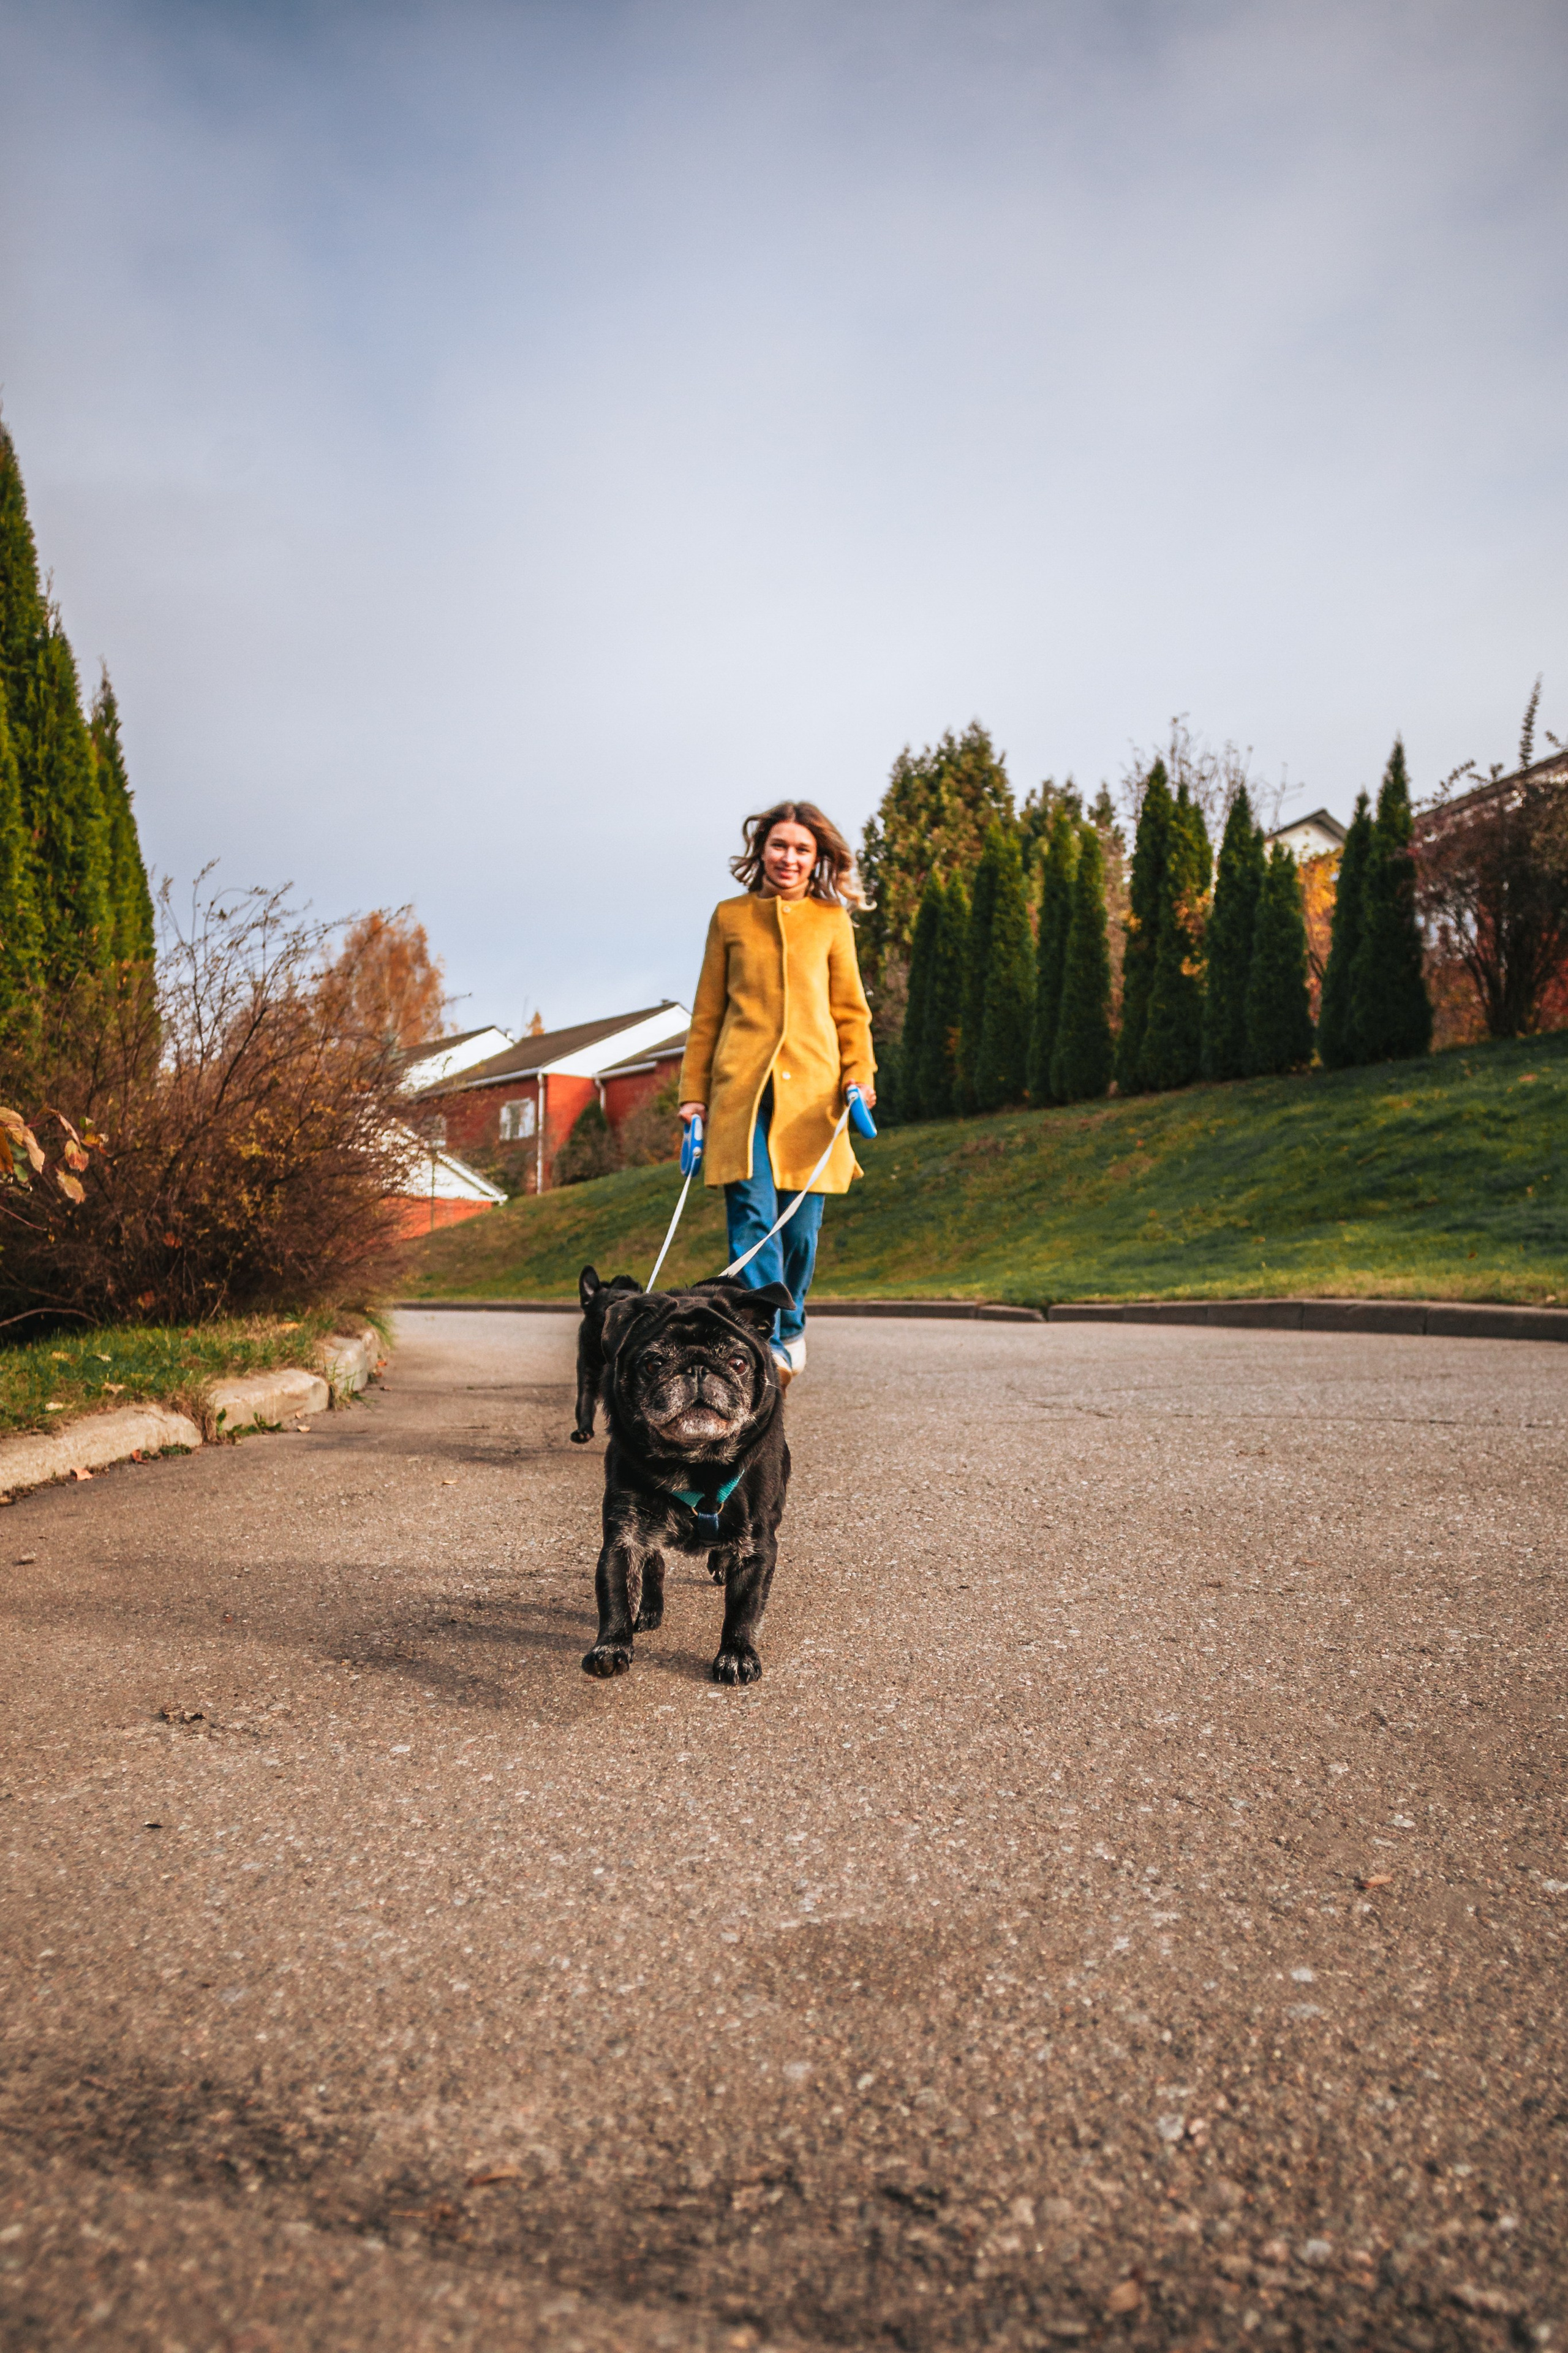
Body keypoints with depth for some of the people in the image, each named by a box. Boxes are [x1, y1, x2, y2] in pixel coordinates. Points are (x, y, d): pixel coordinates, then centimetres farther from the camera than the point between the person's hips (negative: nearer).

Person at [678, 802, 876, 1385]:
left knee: (801, 1221, 1)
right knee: (752, 1213, -14)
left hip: (810, 1087, 1)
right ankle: (765, 1342, -16)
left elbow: (850, 1009, 14)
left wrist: (860, 1075, -1)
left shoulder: (831, 920, 12)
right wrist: (693, 1091, 9)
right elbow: (707, 1012, 14)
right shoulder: (730, 917, 12)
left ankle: (790, 1328, 24)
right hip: (742, 1085, 0)